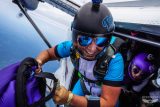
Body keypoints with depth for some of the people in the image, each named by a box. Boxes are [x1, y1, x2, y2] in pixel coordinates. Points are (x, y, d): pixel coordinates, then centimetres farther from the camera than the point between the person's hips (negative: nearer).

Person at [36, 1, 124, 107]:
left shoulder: (114, 60, -36)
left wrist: (69, 98, -46)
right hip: (83, 86, 3)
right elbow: (48, 52, -5)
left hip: (105, 96, -2)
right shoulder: (73, 46, -24)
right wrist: (37, 62, -28)